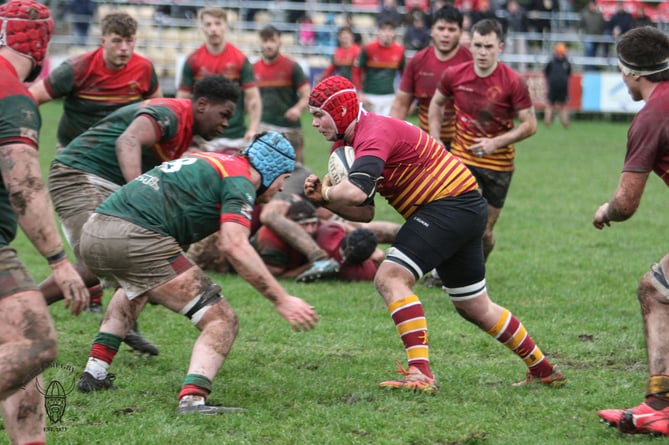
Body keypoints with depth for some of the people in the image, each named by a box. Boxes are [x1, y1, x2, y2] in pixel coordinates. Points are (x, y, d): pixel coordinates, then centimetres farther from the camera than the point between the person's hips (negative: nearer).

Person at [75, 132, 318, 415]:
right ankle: (192, 399, -25)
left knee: (135, 289, 43)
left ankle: (94, 372, 35)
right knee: (222, 322, -4)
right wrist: (281, 300, -11)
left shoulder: (212, 161, 29)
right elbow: (234, 246, -13)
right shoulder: (239, 180, 2)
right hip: (137, 239, -9)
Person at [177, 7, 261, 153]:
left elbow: (253, 98, -1)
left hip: (236, 137, 0)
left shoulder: (240, 59, 1)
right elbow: (182, 98, 4)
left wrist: (253, 130, -14)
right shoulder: (193, 60, 2)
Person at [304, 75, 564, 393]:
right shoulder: (345, 144, 12)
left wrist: (326, 191, -16)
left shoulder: (373, 134, -20)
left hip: (450, 205, -11)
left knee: (390, 279, -20)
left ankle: (420, 373, -26)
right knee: (476, 308, 19)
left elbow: (355, 192, -37)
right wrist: (323, 198, -5)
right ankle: (543, 371, 32)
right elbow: (365, 211, 11)